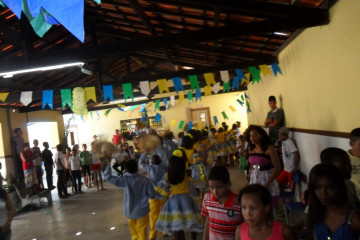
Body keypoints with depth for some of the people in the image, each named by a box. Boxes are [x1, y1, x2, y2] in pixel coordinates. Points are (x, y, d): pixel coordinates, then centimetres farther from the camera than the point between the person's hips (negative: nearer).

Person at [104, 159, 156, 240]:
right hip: (141, 211, -2)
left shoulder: (125, 180, -15)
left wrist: (108, 163, -7)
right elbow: (152, 194, -10)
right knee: (141, 233, 13)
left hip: (129, 211, 2)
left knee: (134, 233, 25)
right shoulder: (145, 180, -16)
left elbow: (108, 177, -14)